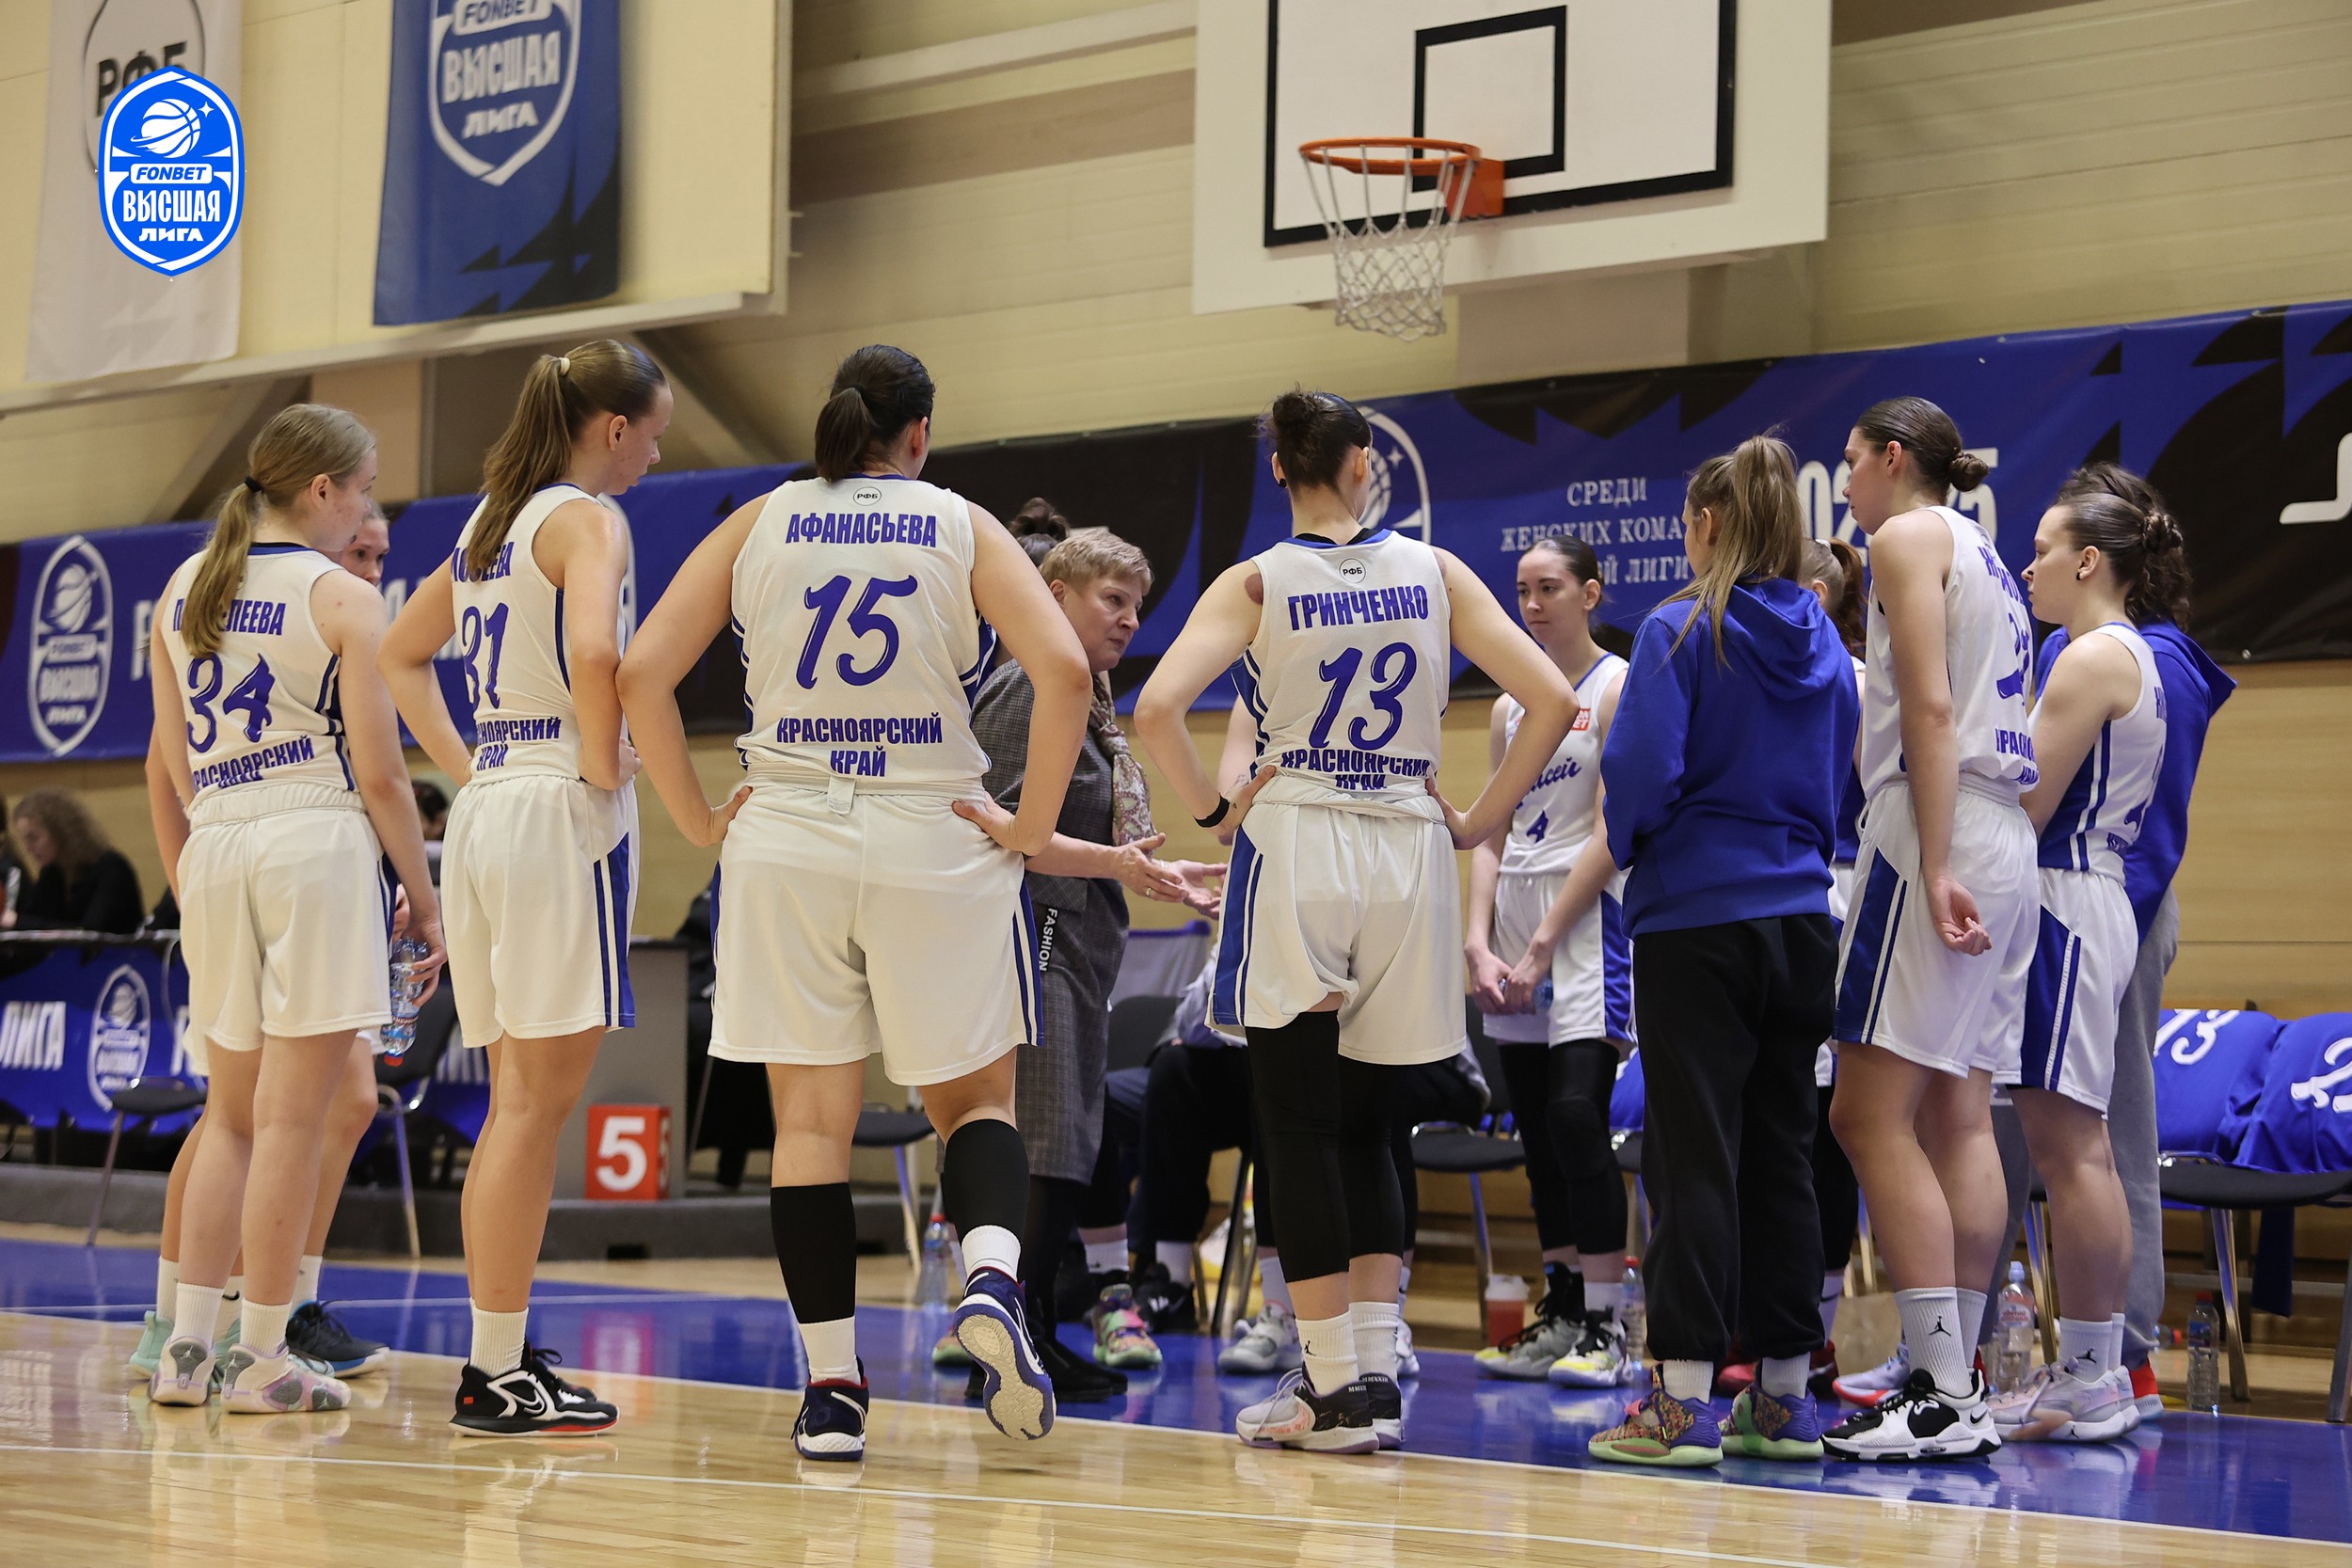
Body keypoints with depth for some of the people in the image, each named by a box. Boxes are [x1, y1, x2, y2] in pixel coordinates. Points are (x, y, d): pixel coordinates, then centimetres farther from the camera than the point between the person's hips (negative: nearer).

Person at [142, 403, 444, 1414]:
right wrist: (425, 898, -1)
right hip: (318, 840, -6)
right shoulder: (343, 600, -5)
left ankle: (186, 1348, 11)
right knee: (291, 1118, -2)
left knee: (233, 1115, 15)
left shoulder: (183, 591, 12)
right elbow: (380, 773, -8)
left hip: (215, 849, 6)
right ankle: (261, 1359, 1)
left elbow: (165, 767, 13)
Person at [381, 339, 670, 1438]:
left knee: (517, 1100, 12)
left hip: (486, 809, 9)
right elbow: (593, 651, -27)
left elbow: (401, 655, 27)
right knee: (539, 1100, -5)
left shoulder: (492, 522, 17)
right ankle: (498, 1373, -4)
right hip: (559, 810, -9)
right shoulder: (584, 519, -8)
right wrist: (605, 766, -13)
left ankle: (501, 1358, 14)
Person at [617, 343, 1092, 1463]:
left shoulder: (757, 525, 6)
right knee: (972, 1098, 13)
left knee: (810, 1119, 8)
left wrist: (700, 821, 5)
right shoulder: (963, 528, 2)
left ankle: (831, 1389, 6)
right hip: (934, 842, -1)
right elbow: (1066, 670, -13)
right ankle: (992, 1276, -16)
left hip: (786, 844, 1)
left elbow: (641, 674, -1)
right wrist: (1032, 827, -5)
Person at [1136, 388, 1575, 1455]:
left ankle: (1335, 1388, -1)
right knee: (1365, 1126, 14)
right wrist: (1480, 822, 8)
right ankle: (1375, 1374, 9)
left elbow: (1157, 707, -15)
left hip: (1294, 847, -3)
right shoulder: (1434, 574, 6)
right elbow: (1554, 700, 1)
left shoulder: (1257, 584, -1)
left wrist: (1210, 810, -2)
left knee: (1298, 1123, 2)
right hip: (1409, 853, 3)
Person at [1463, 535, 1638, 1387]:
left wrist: (1542, 945, -13)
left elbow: (1613, 835, -11)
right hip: (1514, 918, 7)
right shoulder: (1512, 706, 16)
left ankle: (1606, 1326, -13)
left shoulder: (1618, 689, -4)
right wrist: (1479, 942, -2)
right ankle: (1562, 1311, 13)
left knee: (1576, 1112, -16)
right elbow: (1491, 836, 14)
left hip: (1587, 916, -7)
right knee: (1537, 1126, 7)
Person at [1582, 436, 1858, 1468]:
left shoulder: (1682, 630, -8)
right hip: (1801, 915, 6)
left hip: (1697, 918, -6)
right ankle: (1784, 1397, 11)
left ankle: (1684, 1400, -6)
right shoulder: (1823, 641, 11)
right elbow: (1841, 779, 16)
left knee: (1694, 1158, -5)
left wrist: (1626, 844, 4)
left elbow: (1640, 773, -15)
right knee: (1781, 1155, 9)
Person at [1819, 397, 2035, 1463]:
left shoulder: (1908, 537, -2)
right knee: (1958, 1118, 8)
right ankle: (1955, 1380, 8)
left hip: (1936, 830, -9)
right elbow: (1975, 713, 17)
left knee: (1872, 1116, -11)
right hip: (2007, 838, 9)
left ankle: (1943, 1397, -16)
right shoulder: (1985, 556, 24)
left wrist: (1935, 867, -21)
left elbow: (1931, 708, -14)